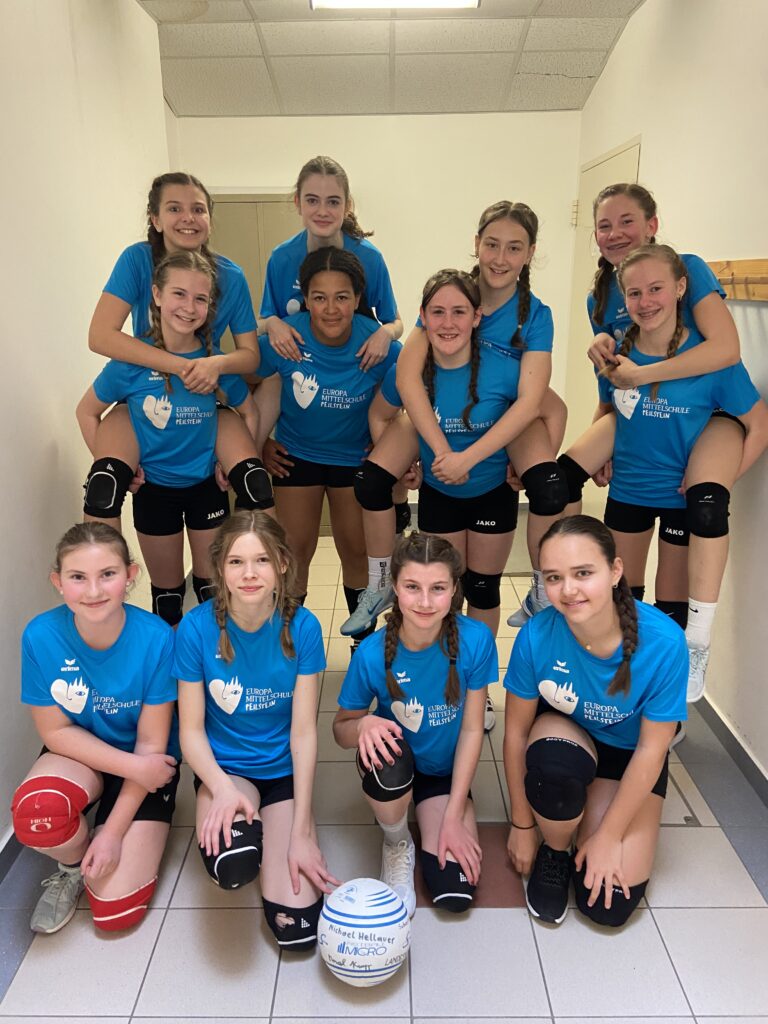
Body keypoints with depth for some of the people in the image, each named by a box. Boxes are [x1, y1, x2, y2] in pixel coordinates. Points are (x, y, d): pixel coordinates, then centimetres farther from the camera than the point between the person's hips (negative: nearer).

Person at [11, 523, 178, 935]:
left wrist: (113, 831, -15)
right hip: (78, 755, 2)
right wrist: (132, 765, -20)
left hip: (145, 765, -1)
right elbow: (55, 731, -11)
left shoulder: (156, 639, -25)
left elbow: (151, 743, -16)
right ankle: (74, 864, 2)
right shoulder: (41, 637, -21)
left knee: (116, 911, -8)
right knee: (36, 811, -33)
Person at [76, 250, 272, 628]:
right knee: (167, 592, 15)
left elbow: (248, 412, 4)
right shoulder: (132, 360, -15)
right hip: (153, 490, -1)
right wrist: (108, 465, -7)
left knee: (212, 586, 14)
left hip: (207, 486, 1)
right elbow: (87, 412, -1)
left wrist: (243, 465, -4)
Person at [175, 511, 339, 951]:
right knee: (232, 865, -34)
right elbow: (191, 730, -9)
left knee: (296, 928, -9)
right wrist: (223, 788, -28)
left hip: (285, 770, 1)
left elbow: (304, 731, -13)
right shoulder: (197, 628, -16)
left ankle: (275, 831, 19)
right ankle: (243, 827, 4)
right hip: (224, 766, 0)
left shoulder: (302, 627, -16)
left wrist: (301, 831, -15)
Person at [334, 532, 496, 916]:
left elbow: (471, 729, -14)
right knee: (387, 758, -36)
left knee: (455, 892, -15)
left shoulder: (475, 640, -24)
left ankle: (429, 824, 18)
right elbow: (340, 729, -9)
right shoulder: (372, 653, -24)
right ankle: (396, 846, -2)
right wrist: (364, 726, -34)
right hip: (395, 764, 0)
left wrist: (453, 816, -13)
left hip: (446, 772, 0)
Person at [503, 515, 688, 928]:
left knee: (610, 905, -10)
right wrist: (523, 825, -6)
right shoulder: (536, 636, -30)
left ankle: (591, 811, 21)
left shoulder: (663, 641, -32)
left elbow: (651, 748, -19)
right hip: (562, 731, 0)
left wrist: (609, 836, -12)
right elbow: (516, 730, -15)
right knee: (556, 767, -38)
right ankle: (554, 853, -3)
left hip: (627, 754, 0)